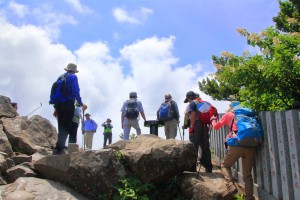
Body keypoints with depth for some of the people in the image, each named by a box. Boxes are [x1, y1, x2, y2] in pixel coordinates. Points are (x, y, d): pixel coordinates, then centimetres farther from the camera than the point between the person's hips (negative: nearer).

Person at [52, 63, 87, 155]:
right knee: (66, 128, -8)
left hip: (59, 105, 7)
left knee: (61, 128, 10)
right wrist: (81, 104, -4)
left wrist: (56, 108, 19)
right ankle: (59, 148, -18)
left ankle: (59, 149, 6)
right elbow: (76, 92, -11)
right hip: (68, 105, -7)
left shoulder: (61, 77, 19)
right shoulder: (73, 77, 0)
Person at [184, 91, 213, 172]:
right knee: (205, 147, 10)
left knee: (193, 147, -1)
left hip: (196, 126, -7)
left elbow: (193, 114, -15)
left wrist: (191, 126, -15)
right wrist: (207, 124, 18)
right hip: (204, 126, 7)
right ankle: (208, 166, 13)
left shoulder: (192, 103, -3)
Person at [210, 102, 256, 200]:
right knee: (247, 174, 12)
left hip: (237, 145, -3)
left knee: (225, 165, 16)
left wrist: (213, 120, 51)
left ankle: (231, 186, -5)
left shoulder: (229, 114, 18)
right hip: (251, 146, 3)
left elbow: (216, 126, 29)